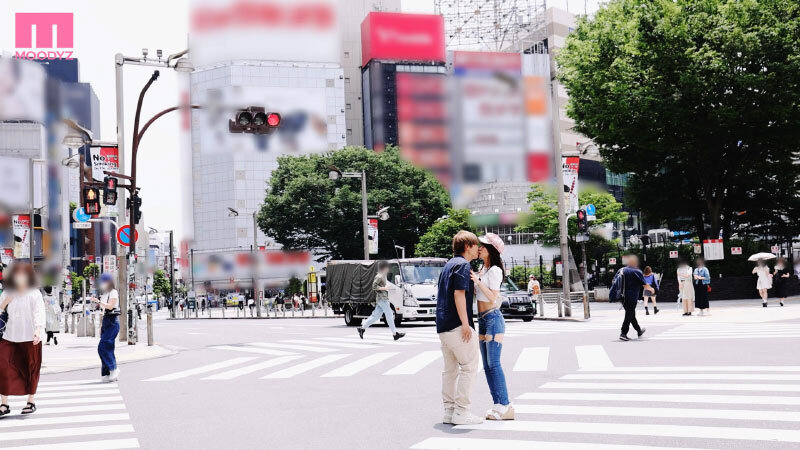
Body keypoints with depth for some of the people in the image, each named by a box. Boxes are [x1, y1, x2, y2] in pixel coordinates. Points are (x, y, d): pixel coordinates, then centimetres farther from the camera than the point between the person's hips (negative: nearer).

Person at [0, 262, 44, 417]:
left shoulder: (34, 294, -4)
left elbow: (39, 313, -12)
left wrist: (38, 330, -27)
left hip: (30, 337, -3)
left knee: (30, 369, 6)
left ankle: (31, 402, 21)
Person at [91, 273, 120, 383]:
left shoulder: (113, 292, -5)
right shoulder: (104, 294, 20)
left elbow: (110, 306, -20)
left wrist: (98, 301, -31)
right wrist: (101, 326, 21)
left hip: (112, 322, -9)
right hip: (105, 322, 9)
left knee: (103, 347, -16)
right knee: (108, 348, 5)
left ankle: (113, 368, -9)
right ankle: (109, 374, 6)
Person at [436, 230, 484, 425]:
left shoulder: (449, 264, 20)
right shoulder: (462, 265, -10)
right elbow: (459, 294, -19)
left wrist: (474, 288, 24)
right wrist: (465, 323, -21)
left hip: (443, 325, 10)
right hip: (457, 325, -10)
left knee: (450, 369, 12)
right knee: (469, 367, -5)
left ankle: (449, 411, 14)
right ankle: (461, 412, -6)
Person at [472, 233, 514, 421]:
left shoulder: (494, 270, -9)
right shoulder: (482, 270, 17)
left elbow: (492, 297, -17)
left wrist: (477, 281, -22)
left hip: (493, 319, -9)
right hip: (483, 320, 9)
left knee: (493, 364, -12)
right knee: (487, 366, 7)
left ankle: (505, 406, -10)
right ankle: (498, 405, 9)